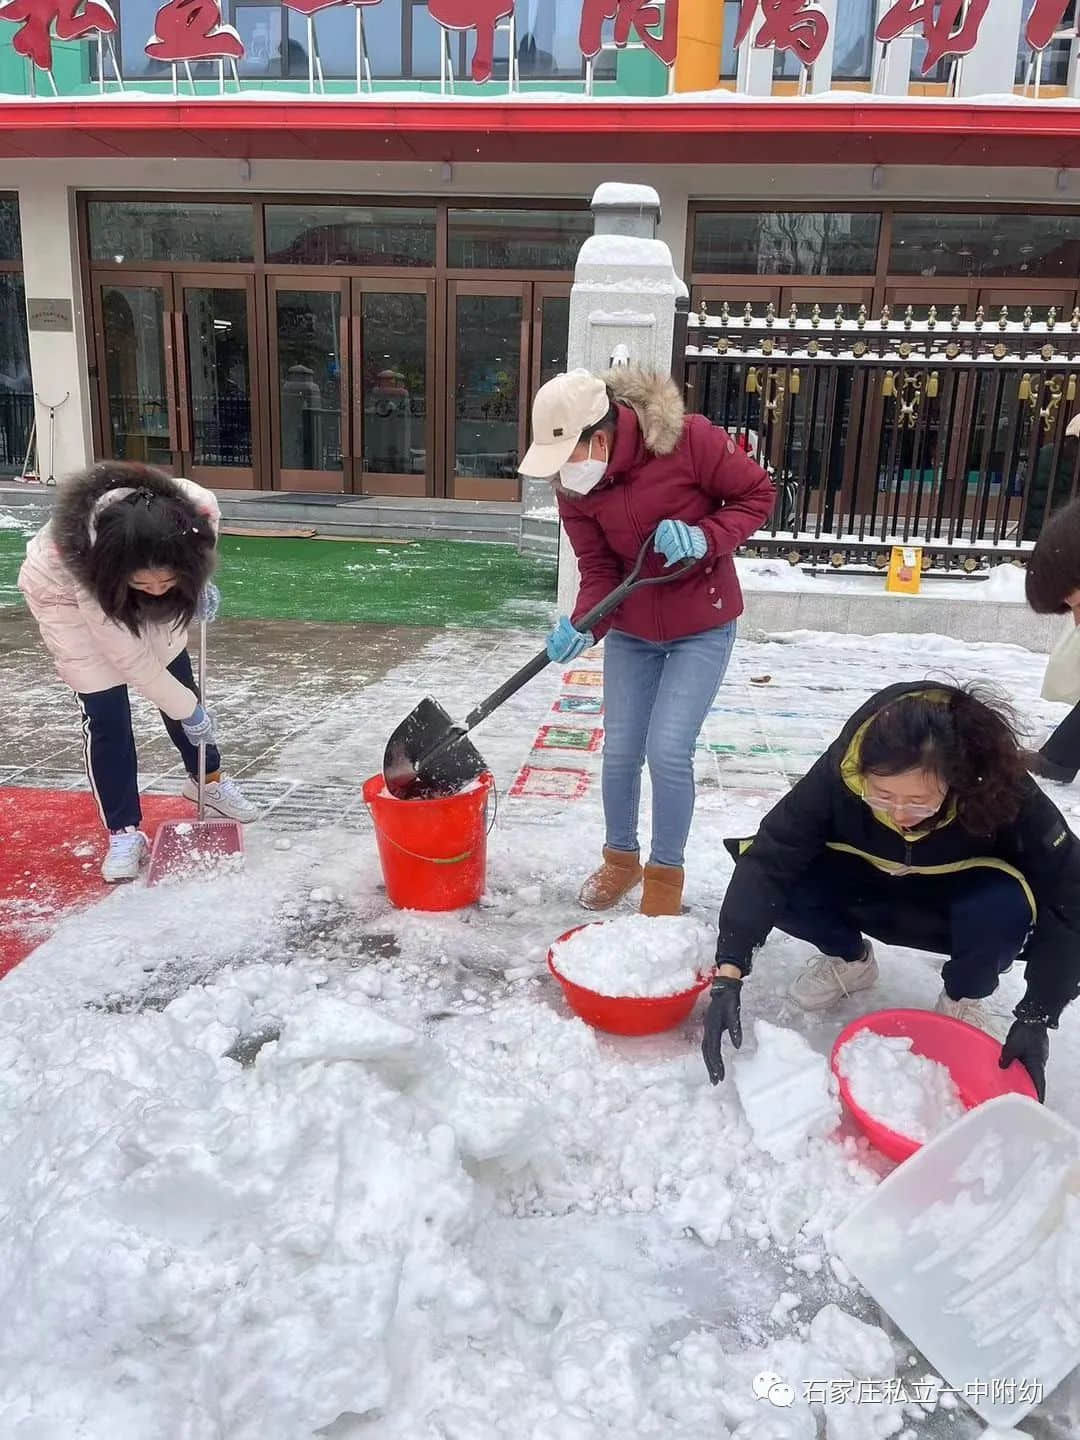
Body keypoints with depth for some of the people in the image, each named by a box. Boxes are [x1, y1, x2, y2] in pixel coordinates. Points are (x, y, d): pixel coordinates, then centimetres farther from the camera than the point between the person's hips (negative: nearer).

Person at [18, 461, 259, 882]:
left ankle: (207, 779, 33)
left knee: (179, 680, 11)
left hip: (129, 572, 5)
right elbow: (132, 661, -31)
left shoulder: (199, 508, -36)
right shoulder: (87, 562, -44)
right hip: (64, 591, -4)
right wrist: (189, 712, -21)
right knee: (105, 715, -8)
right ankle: (124, 833, 5)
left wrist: (199, 582, -17)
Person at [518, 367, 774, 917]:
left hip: (701, 628, -4)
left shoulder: (690, 439, -24)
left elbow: (756, 494, -11)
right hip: (631, 632, 4)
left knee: (668, 751, -11)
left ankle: (666, 874, 11)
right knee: (619, 752, 7)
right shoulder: (574, 486, -10)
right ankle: (620, 858, 31)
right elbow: (598, 572, -9)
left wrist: (705, 539, -28)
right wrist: (581, 627, -28)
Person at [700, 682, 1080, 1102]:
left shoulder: (1006, 794, -33)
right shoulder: (840, 772, -33)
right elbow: (765, 861, -35)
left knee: (1006, 907, -35)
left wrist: (1035, 1019, -28)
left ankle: (963, 998, -1)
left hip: (958, 910, -1)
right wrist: (729, 975, -43)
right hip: (869, 896, 1)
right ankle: (849, 959, 7)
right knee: (778, 883, -26)